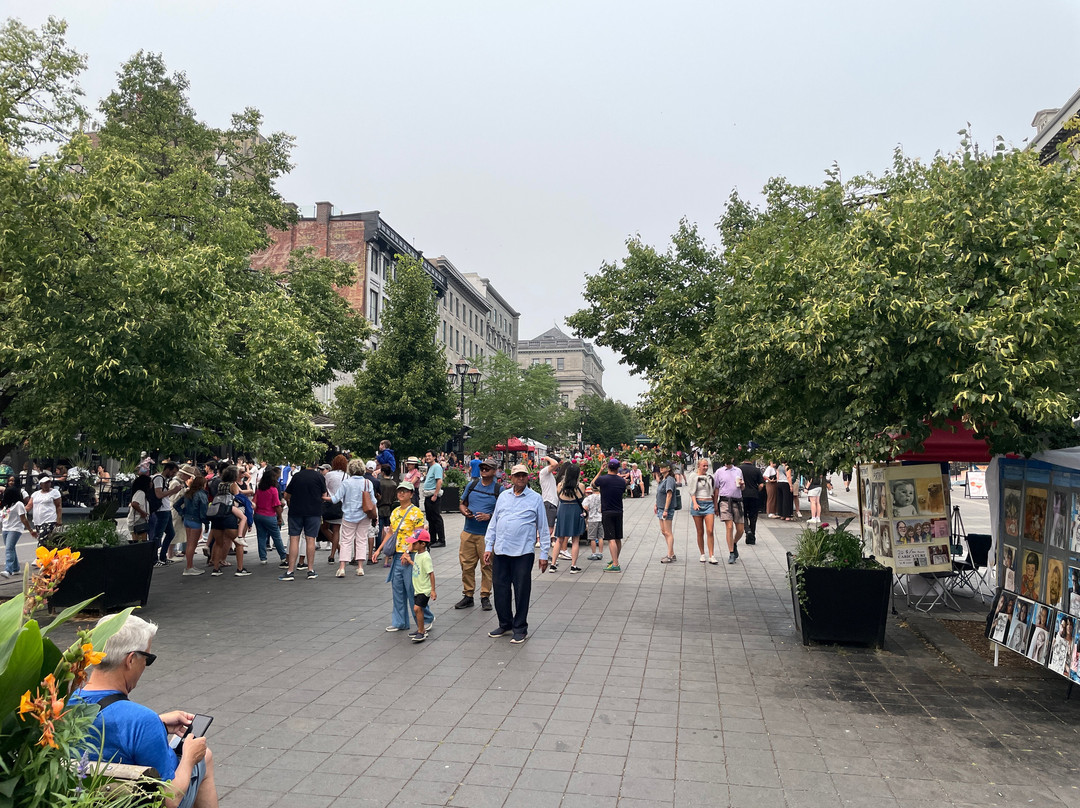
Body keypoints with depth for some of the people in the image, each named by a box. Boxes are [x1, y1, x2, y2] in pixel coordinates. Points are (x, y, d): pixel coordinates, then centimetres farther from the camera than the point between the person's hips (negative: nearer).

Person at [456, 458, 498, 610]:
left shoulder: (498, 489, -1)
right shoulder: (471, 484, 10)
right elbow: (462, 503, 19)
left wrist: (489, 516, -17)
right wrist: (464, 511, -3)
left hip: (487, 535, -3)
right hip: (468, 533, 3)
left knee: (487, 566, 1)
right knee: (467, 565, 6)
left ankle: (485, 596, 14)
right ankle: (468, 595, 18)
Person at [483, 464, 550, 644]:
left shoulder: (536, 499, 1)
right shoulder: (503, 496, 11)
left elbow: (543, 528, 3)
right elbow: (493, 523, 16)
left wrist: (544, 554, 0)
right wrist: (488, 547, 10)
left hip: (523, 552, -4)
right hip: (501, 551, 4)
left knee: (521, 591, 2)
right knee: (500, 588, 8)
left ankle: (520, 629, 15)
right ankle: (505, 625, 25)